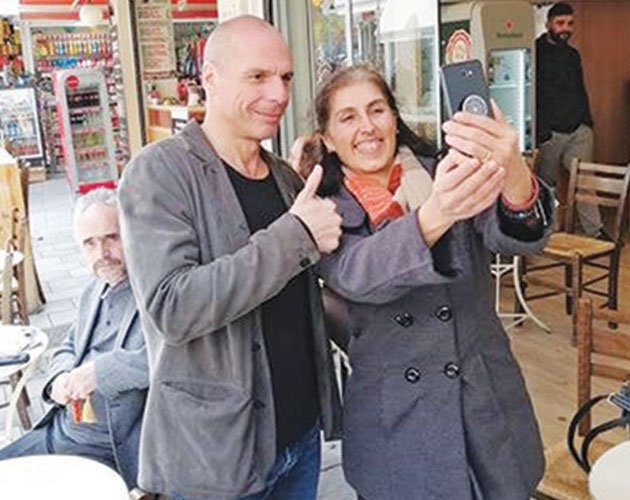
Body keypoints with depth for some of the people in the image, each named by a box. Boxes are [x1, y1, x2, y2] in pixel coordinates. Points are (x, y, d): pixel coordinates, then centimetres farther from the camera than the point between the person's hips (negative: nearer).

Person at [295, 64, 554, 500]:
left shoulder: (442, 174, -1)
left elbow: (516, 236, -19)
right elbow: (355, 275, -24)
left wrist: (515, 179, -43)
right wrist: (436, 214, -44)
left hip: (491, 404, 1)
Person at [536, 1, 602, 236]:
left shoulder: (573, 54, 18)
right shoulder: (535, 52, -3)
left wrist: (588, 121, 15)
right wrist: (540, 132, -15)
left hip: (579, 130, 6)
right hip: (550, 133, -5)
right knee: (546, 184, 2)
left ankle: (596, 232, 3)